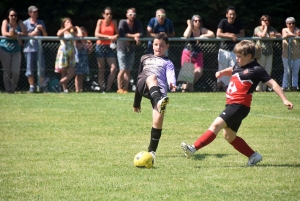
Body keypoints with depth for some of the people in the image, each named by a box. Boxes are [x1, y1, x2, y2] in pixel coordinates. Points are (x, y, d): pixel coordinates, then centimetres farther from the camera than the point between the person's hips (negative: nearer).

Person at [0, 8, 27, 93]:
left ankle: (13, 89, 9)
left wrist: (15, 33, -22)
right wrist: (16, 36, -25)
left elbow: (25, 33, -7)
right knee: (7, 71, -1)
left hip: (16, 51, 2)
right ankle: (8, 90, 6)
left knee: (16, 72, -5)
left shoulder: (20, 23, 2)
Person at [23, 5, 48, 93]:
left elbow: (46, 35, 14)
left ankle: (41, 86, 8)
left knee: (42, 68, -4)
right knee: (29, 68, -3)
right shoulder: (25, 23, 4)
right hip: (29, 48, -2)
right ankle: (31, 86, 5)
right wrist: (33, 33, -9)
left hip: (39, 48, 2)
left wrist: (42, 28, -4)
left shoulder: (41, 22, 14)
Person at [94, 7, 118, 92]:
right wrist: (108, 37, -23)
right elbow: (96, 34, -12)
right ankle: (102, 88, 5)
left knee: (114, 68, -8)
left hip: (109, 47, 3)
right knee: (101, 69, 2)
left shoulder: (114, 22, 6)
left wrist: (115, 36, -17)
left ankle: (108, 88, 0)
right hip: (101, 46, -3)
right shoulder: (100, 21, -2)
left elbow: (117, 33, 7)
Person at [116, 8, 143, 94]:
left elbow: (141, 34, -12)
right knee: (123, 69, -12)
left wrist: (129, 36, -27)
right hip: (122, 48, -4)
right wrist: (134, 36, -25)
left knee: (128, 70, 1)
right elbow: (121, 34, -26)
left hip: (131, 49, 4)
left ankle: (125, 88, 4)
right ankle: (120, 88, -3)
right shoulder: (123, 22, -13)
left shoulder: (138, 23, -1)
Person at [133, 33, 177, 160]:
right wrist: (136, 102, 31)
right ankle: (160, 102, -69)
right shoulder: (145, 58, 35)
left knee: (158, 121, -20)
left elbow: (171, 76, 6)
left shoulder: (167, 63, 27)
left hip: (159, 91, 0)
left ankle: (152, 150, -5)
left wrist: (172, 85, -20)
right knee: (152, 77, -38)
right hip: (144, 87, 0)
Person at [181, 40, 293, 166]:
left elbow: (273, 84, -10)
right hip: (231, 104, 10)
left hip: (240, 106, -10)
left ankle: (193, 148, -27)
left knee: (216, 125, -20)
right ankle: (253, 156, 22)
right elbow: (232, 70, 36)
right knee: (229, 136, 15)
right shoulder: (239, 65, 13)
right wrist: (222, 72, 14)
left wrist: (284, 100, -16)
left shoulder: (256, 70, -10)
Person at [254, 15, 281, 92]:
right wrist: (265, 27, -6)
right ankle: (258, 88, -2)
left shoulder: (271, 29, 15)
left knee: (268, 71, 2)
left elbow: (279, 35, 9)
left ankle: (264, 88, 7)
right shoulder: (257, 29, 1)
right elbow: (262, 35, -17)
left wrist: (274, 35, -12)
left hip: (269, 53, 5)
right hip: (261, 52, -5)